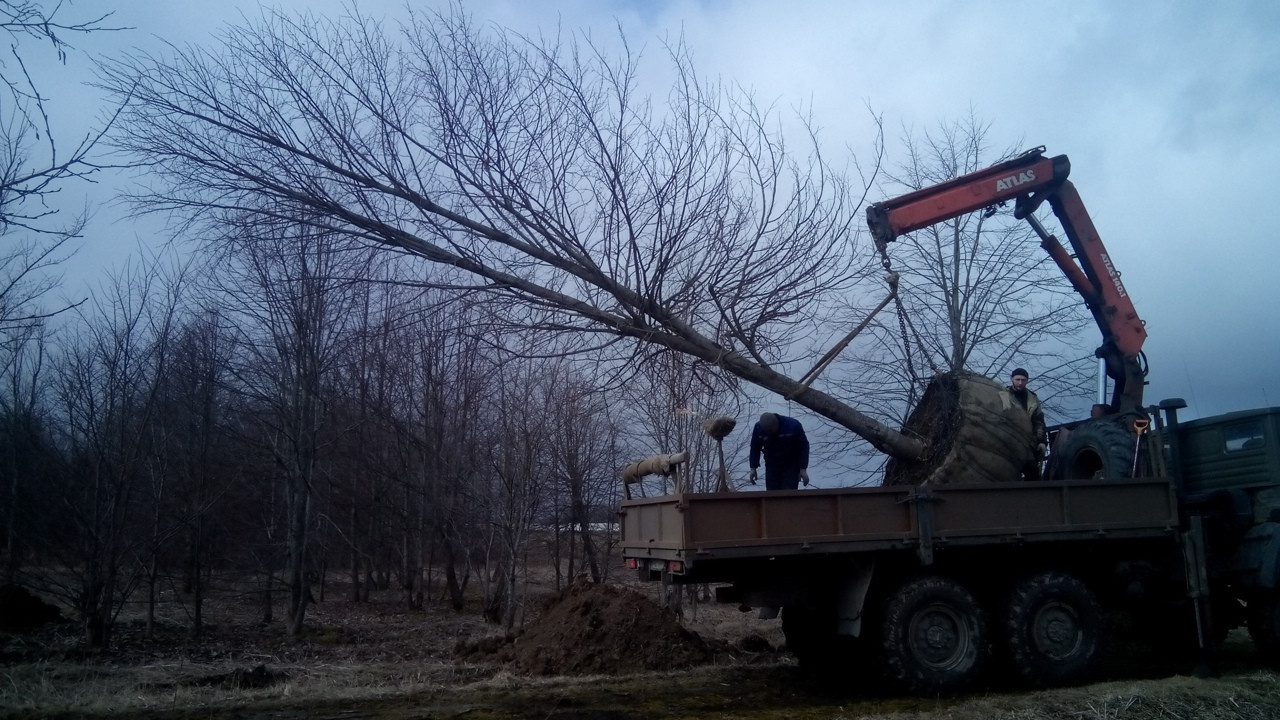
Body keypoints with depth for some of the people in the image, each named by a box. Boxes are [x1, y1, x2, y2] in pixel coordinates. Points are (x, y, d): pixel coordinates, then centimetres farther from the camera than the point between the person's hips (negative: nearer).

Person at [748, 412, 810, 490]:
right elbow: (755, 449, 0)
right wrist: (753, 468, 0)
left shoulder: (793, 425, -23)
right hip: (771, 467, 3)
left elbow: (803, 447, -13)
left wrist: (803, 469, -15)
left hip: (791, 466, -3)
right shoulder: (758, 428, -16)